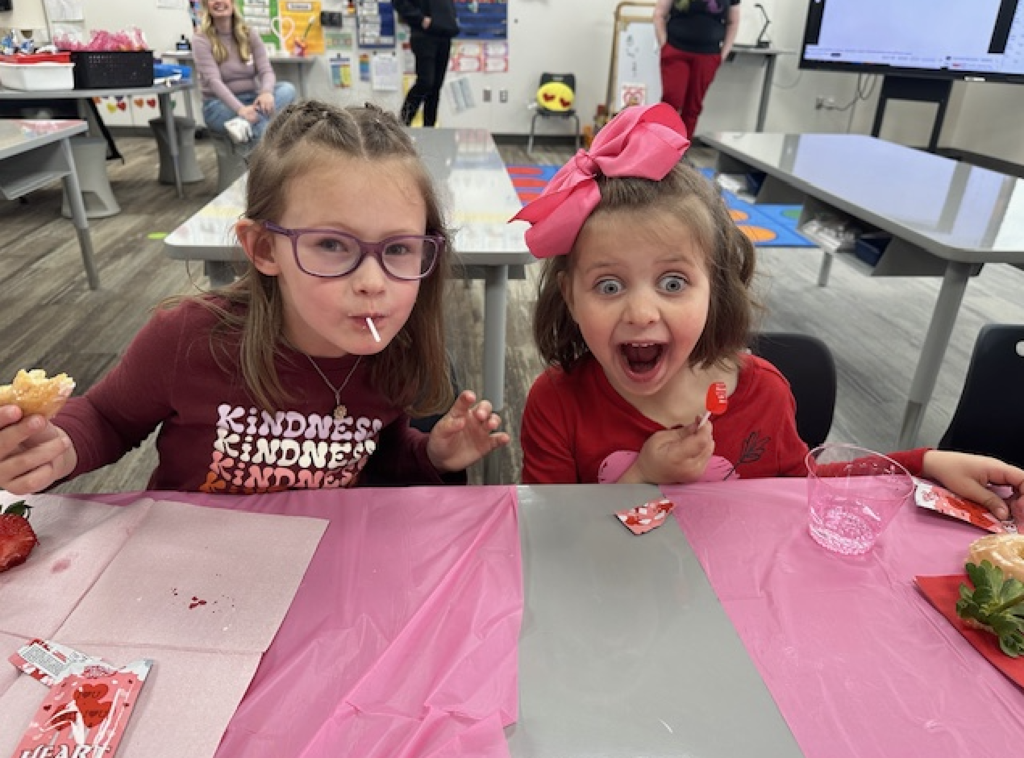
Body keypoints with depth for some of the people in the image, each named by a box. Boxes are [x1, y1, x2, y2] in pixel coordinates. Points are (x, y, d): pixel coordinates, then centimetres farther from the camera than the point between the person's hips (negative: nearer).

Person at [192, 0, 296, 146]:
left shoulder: (249, 35, 7)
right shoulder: (201, 40, -5)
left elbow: (266, 71, -5)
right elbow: (213, 81, -19)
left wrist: (267, 92, -31)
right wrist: (239, 109, -39)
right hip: (219, 105, -4)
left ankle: (246, 127, -46)